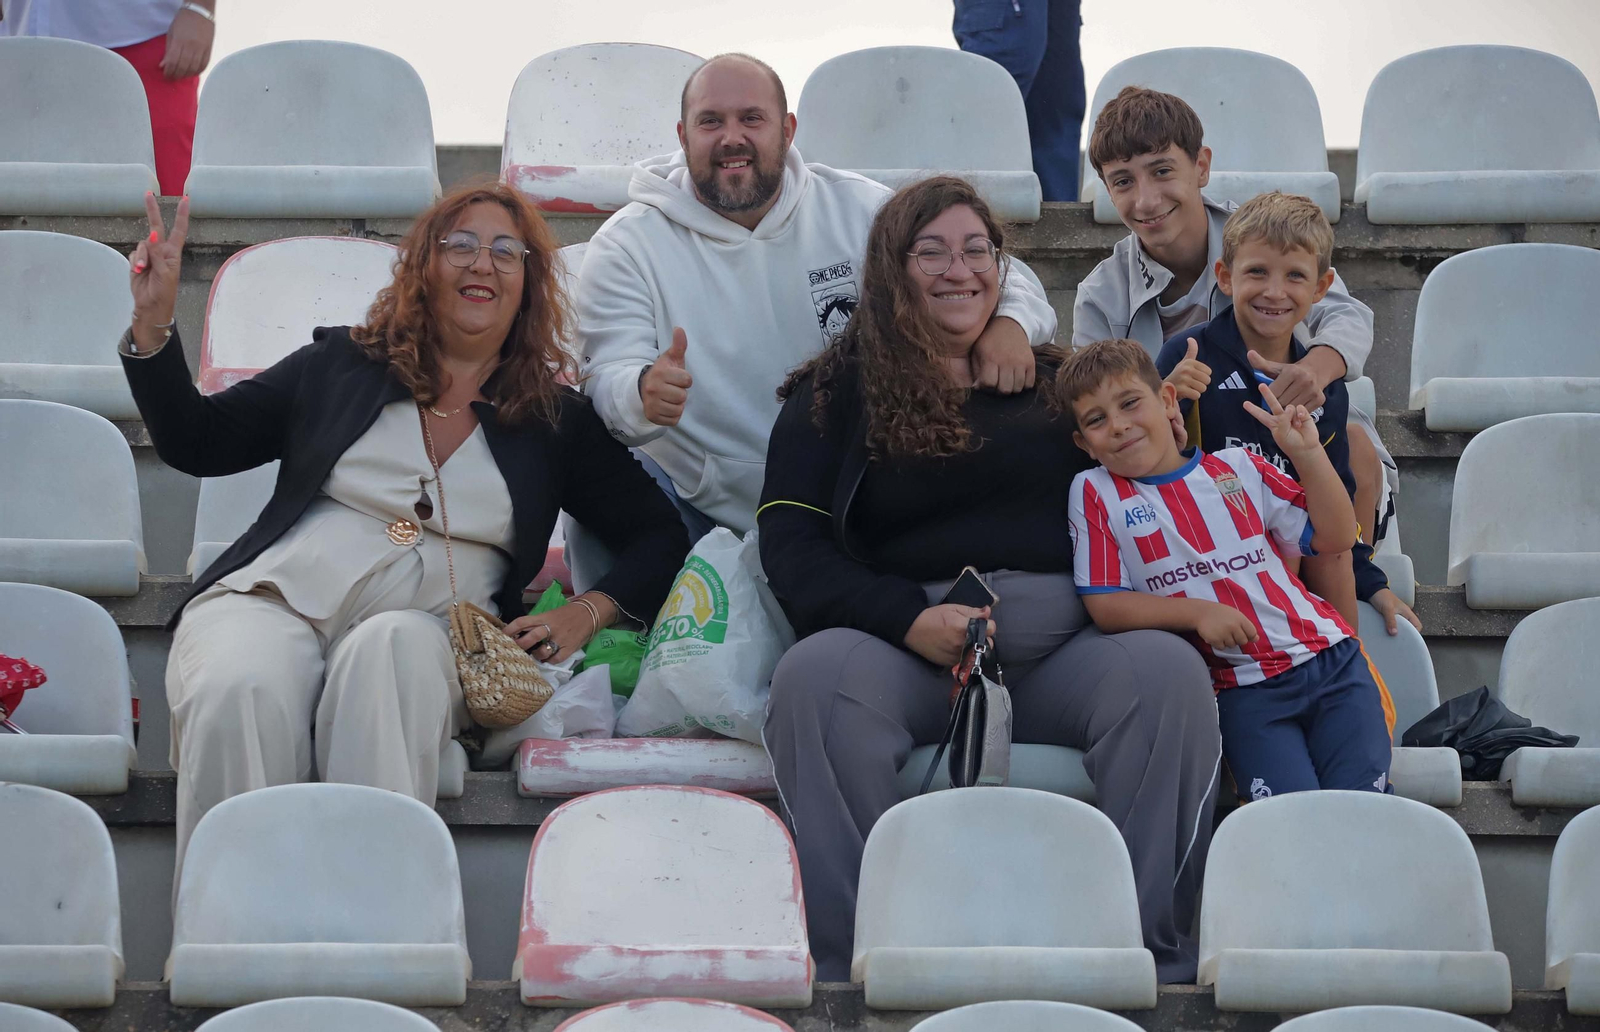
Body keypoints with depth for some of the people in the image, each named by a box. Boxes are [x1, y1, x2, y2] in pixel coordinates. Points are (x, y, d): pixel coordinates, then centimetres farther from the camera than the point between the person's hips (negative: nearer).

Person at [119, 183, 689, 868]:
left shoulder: (556, 421, 19)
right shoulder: (342, 366, 21)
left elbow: (660, 537, 19)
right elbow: (196, 444, 21)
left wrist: (586, 614, 1)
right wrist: (153, 325, 8)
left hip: (421, 627, -1)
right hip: (272, 600, 1)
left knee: (388, 653, -39)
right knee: (240, 690, -37)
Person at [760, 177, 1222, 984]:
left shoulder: (1054, 383, 25)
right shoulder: (835, 396, 15)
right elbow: (791, 551, 2)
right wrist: (909, 619, -14)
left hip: (1058, 646, 2)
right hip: (905, 651, -2)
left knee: (1168, 670, -29)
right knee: (816, 674, -34)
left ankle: (1155, 953, -27)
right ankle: (847, 962, -32)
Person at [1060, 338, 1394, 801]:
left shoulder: (1238, 468, 10)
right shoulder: (1095, 494, 5)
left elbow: (1334, 537, 10)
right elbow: (1104, 605, -2)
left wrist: (1308, 454, -3)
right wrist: (1198, 612, -13)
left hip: (1328, 659, 2)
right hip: (1243, 691, -2)